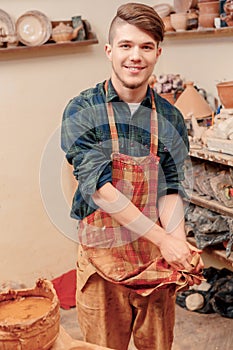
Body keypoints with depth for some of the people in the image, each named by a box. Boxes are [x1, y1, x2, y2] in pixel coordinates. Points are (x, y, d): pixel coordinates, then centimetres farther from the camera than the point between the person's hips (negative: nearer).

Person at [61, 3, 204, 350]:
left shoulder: (170, 118, 2)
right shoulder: (82, 111, -9)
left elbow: (171, 190, -2)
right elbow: (98, 187, -19)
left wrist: (180, 243, -21)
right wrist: (164, 240, -23)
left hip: (159, 254, 3)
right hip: (103, 256, -2)